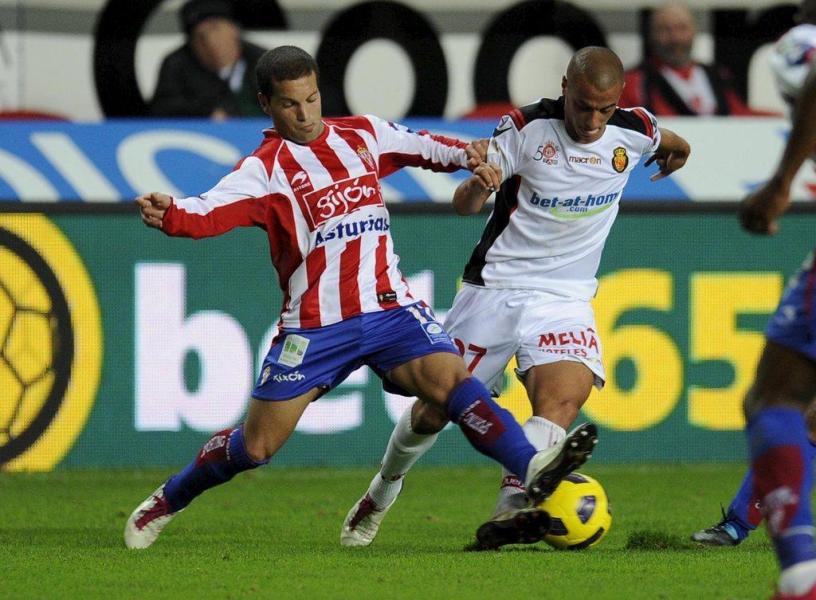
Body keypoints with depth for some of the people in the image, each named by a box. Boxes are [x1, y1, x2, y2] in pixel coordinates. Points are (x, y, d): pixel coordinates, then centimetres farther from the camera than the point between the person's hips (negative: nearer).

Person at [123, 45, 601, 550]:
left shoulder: (364, 134, 11)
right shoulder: (265, 168, -4)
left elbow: (421, 146, 28)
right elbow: (213, 210, -21)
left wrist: (466, 155, 9)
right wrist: (169, 214, -42)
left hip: (390, 309, 3)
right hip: (315, 327, -3)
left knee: (452, 377, -24)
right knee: (256, 447, 2)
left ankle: (532, 469, -38)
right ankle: (165, 503, 24)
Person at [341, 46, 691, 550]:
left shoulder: (635, 131, -4)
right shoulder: (527, 127, -13)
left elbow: (677, 148, 21)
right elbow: (463, 204, -13)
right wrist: (477, 185, -33)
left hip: (566, 297, 1)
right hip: (495, 286, -1)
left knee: (563, 398, -28)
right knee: (436, 409, 5)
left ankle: (511, 509, -42)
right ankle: (384, 489, 33)